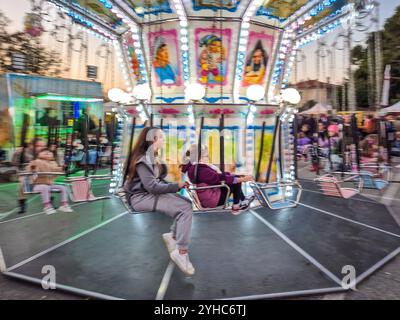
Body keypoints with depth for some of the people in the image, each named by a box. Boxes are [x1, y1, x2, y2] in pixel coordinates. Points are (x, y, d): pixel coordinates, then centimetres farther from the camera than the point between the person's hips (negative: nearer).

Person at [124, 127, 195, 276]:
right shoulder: (143, 159, -15)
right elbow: (152, 186, -23)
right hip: (141, 197, -9)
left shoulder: (153, 157, 15)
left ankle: (173, 235, -4)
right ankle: (181, 252, -17)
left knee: (187, 203, -7)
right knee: (185, 208, -23)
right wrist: (177, 186, -16)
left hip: (151, 193, 9)